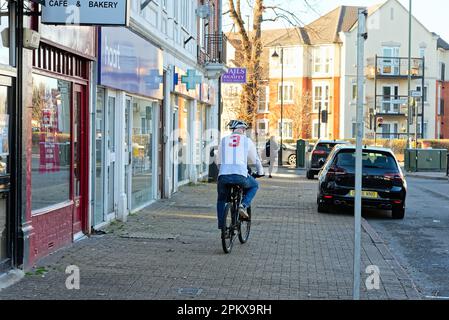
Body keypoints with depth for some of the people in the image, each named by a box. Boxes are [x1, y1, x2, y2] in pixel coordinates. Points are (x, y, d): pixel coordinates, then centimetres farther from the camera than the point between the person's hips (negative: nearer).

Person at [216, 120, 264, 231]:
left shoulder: (224, 140, 21)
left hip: (224, 175, 2)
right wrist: (260, 172, 43)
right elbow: (255, 160, 25)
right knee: (254, 186, 29)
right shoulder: (247, 141, 16)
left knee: (221, 199, 27)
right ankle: (243, 206, 7)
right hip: (240, 175, -2)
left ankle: (221, 225, 18)